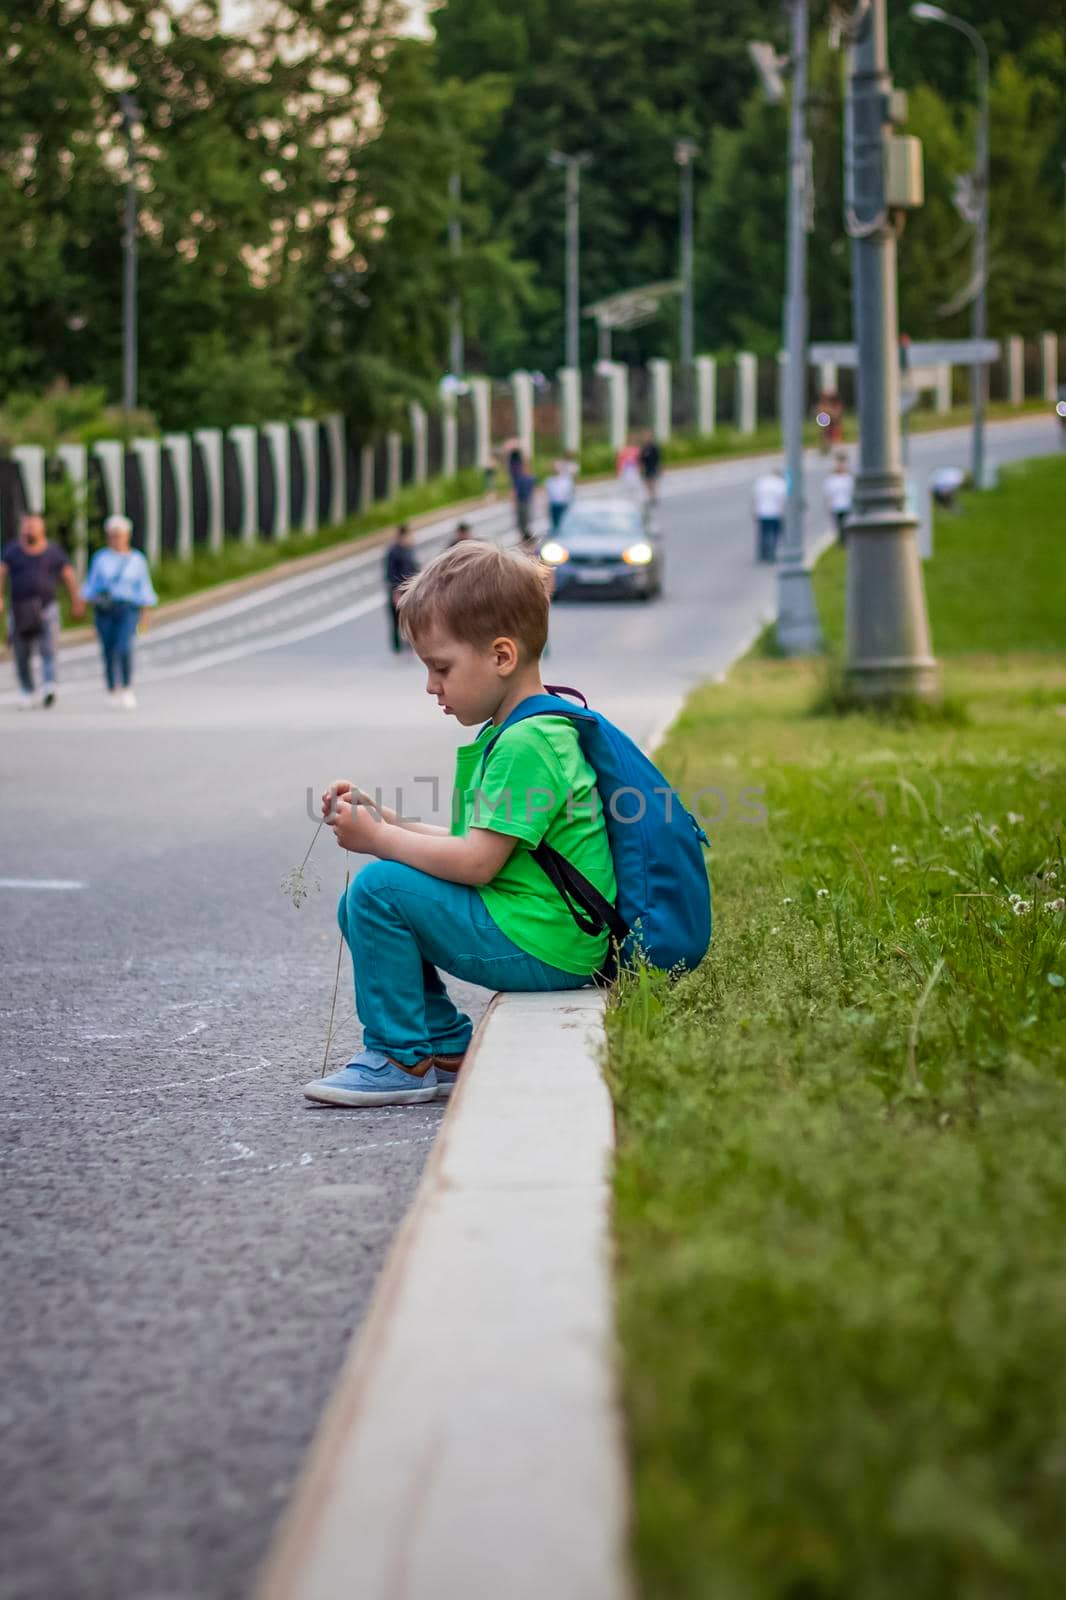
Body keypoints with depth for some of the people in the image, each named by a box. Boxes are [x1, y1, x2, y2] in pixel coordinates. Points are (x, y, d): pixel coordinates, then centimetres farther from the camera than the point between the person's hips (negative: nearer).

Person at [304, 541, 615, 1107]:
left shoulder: (526, 744, -19)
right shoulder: (511, 731, 15)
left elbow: (476, 862, -22)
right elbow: (474, 843, 17)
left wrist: (378, 839, -11)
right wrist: (382, 820, 9)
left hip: (539, 948, -11)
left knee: (379, 888, -17)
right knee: (359, 906, 12)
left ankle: (404, 1060, -5)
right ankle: (448, 1052, 14)